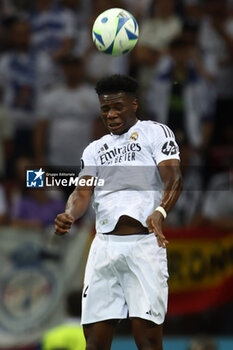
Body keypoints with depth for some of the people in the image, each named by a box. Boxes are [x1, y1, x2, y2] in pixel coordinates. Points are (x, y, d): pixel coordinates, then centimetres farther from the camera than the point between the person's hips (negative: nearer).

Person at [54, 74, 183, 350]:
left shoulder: (155, 132, 6)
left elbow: (173, 180, -7)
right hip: (105, 243, 5)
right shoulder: (95, 149, 22)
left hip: (144, 243, -5)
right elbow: (83, 192, 11)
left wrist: (160, 212, -28)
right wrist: (69, 216, -13)